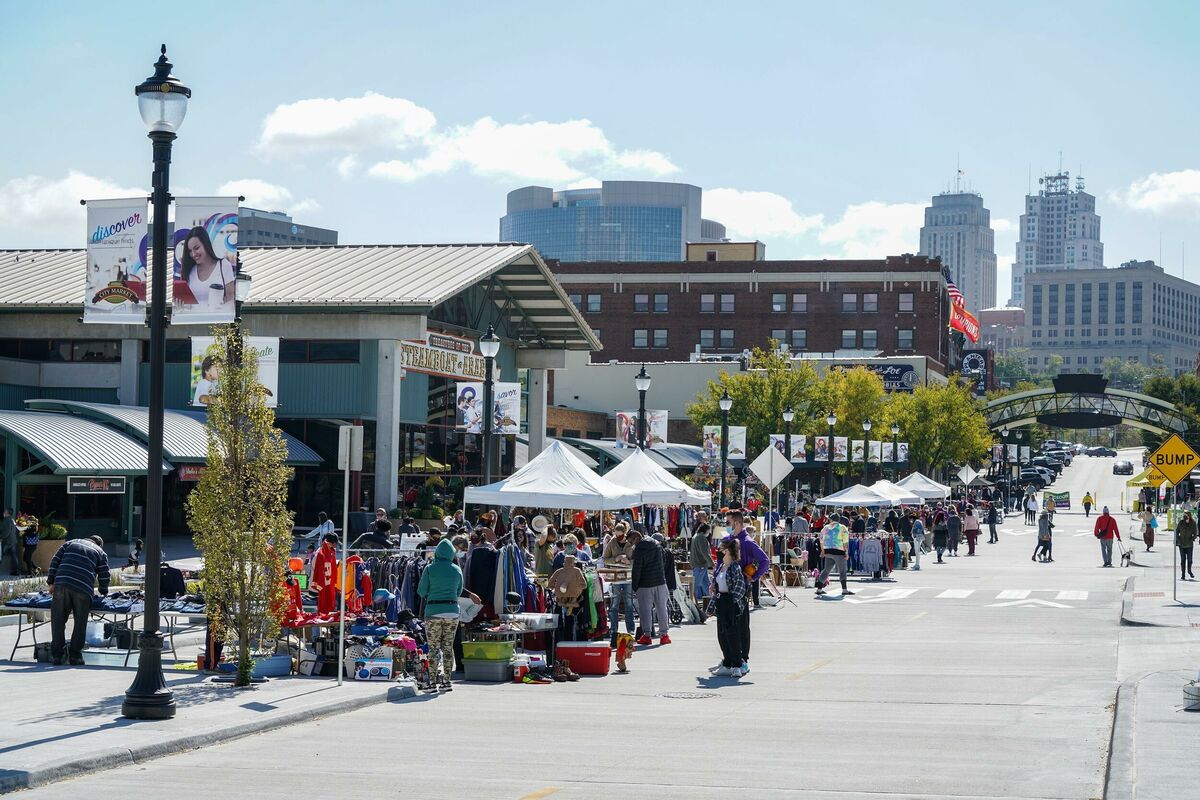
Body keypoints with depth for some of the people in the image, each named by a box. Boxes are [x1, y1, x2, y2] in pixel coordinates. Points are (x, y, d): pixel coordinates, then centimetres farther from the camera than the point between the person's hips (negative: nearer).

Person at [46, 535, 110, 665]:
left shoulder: (70, 543, 26)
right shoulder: (101, 553, 20)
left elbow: (55, 561, 16)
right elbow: (104, 576, 18)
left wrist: (51, 582, 13)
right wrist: (103, 592, 35)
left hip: (62, 584, 1)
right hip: (83, 589, -1)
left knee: (58, 619, 6)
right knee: (80, 622, 7)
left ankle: (56, 654, 5)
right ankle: (75, 655, 6)